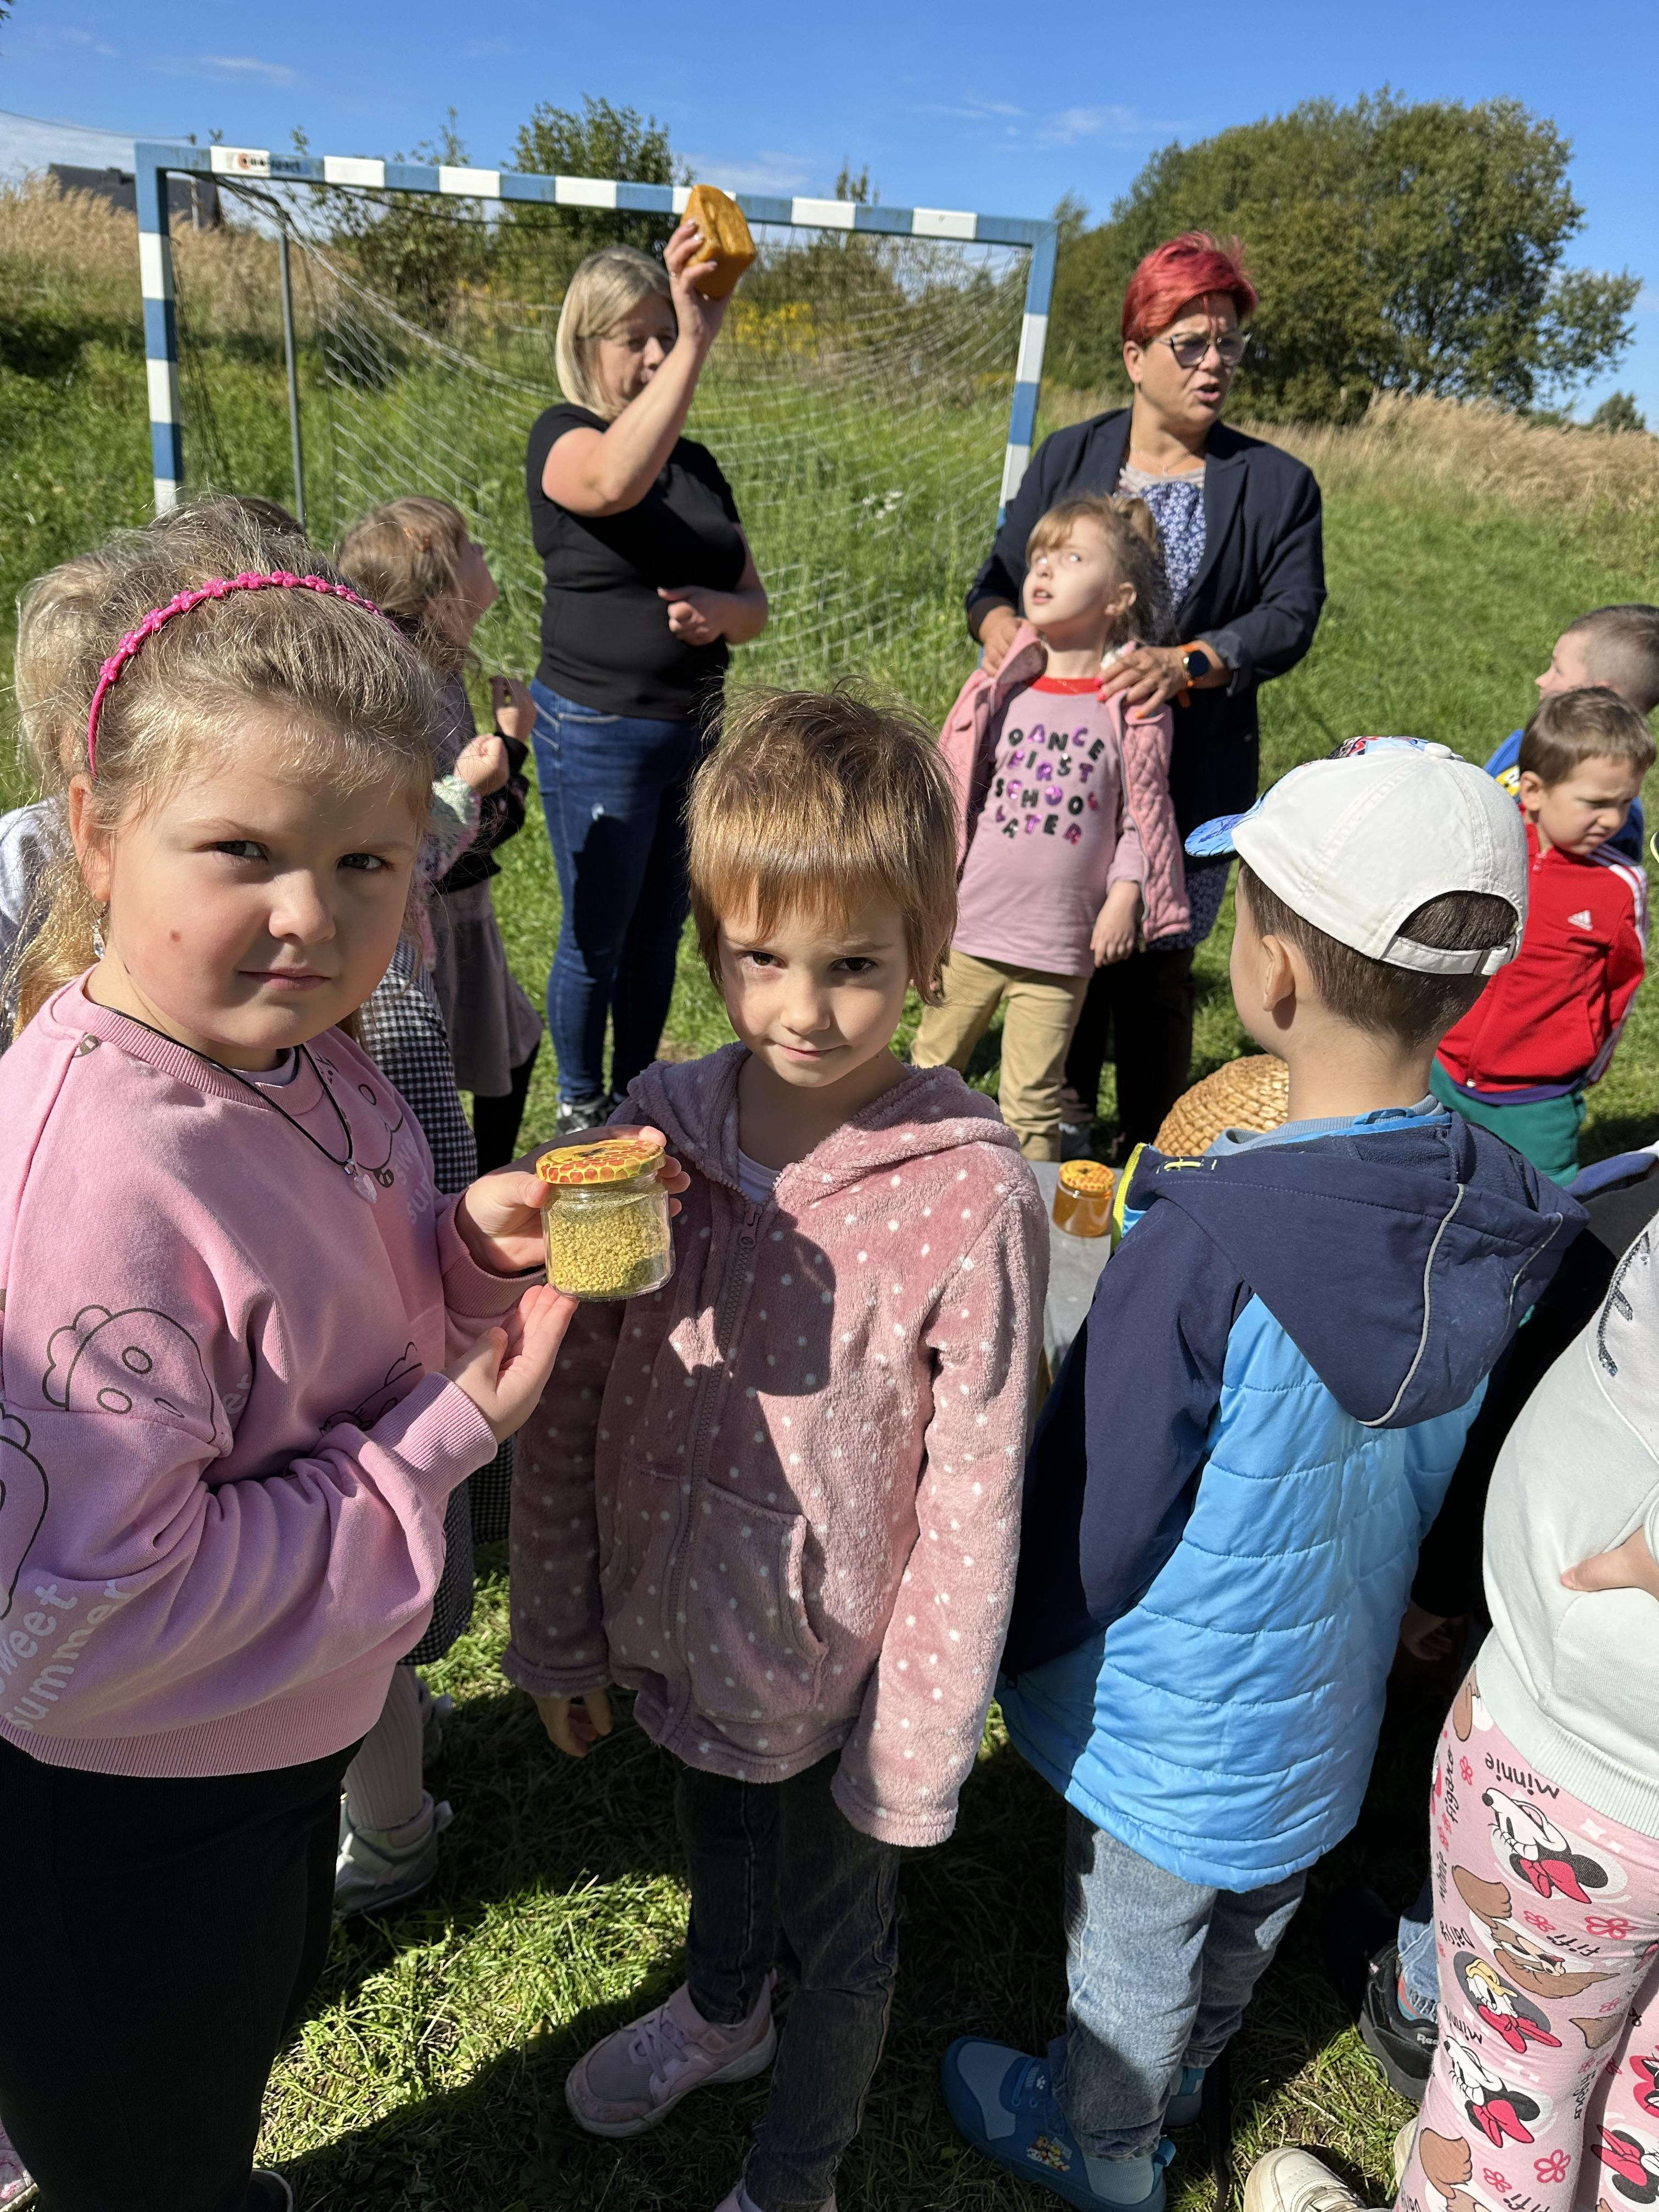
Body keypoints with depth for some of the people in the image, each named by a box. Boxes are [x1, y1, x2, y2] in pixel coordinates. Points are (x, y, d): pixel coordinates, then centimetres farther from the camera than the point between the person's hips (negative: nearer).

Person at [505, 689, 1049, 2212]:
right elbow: (567, 1405, -5)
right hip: (681, 1628, 4)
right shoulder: (657, 1129, -14)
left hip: (843, 1670, -4)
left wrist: (916, 1755, -12)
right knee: (717, 1846, 33)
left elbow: (975, 1500, -19)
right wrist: (559, 1634, 2)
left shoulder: (970, 1194, -26)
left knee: (840, 1926, 24)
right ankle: (720, 2012, 67)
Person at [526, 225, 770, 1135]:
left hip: (695, 732, 6)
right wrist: (696, 346, -42)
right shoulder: (561, 438, -7)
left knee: (659, 934, 15)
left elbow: (755, 602, 15)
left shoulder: (697, 462, 13)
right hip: (598, 732, -6)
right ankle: (581, 1111, 23)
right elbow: (616, 483, -33)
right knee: (595, 941, 4)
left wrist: (720, 610, -9)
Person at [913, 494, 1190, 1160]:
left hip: (1061, 943, -2)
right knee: (930, 1069, 14)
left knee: (1032, 1103, 8)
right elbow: (948, 792, 8)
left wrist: (1123, 898, -8)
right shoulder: (997, 688, 3)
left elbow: (1141, 813, 2)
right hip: (970, 928, 2)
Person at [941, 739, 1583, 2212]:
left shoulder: (1204, 1247, -37)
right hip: (1335, 1704, 6)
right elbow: (1431, 1471, 0)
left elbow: (1092, 1524, -24)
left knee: (1130, 1964, 24)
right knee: (1247, 1930, 33)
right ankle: (1178, 2088, 61)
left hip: (1179, 1732, -6)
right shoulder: (1501, 1222, -17)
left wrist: (1018, 1652, -4)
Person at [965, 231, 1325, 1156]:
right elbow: (1002, 574, 12)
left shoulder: (1278, 483, 5)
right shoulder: (1069, 456, 12)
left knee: (1157, 964, -1)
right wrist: (1000, 621, -14)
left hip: (1191, 773, -2)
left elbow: (1292, 614, -5)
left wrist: (1189, 663, -24)